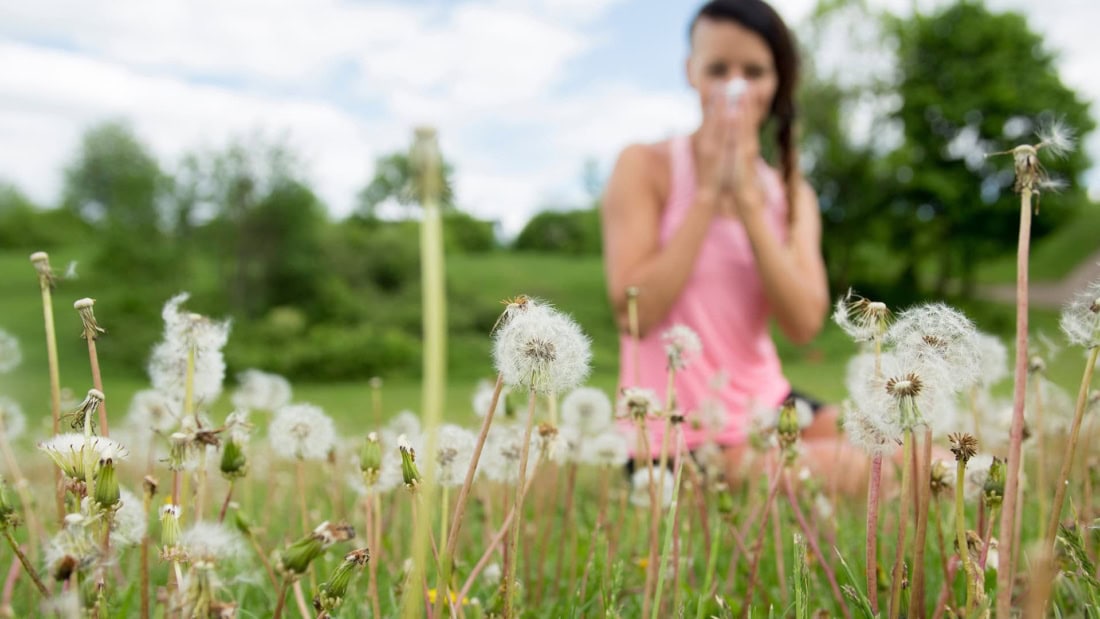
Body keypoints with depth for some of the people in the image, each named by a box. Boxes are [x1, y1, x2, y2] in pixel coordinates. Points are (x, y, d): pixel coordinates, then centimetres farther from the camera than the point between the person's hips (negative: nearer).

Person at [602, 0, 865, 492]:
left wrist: (748, 198, -14)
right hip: (681, 435, -6)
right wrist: (707, 193, -16)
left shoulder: (791, 193, 7)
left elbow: (804, 325, -8)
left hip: (767, 406, 6)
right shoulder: (645, 167, -6)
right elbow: (634, 314, -18)